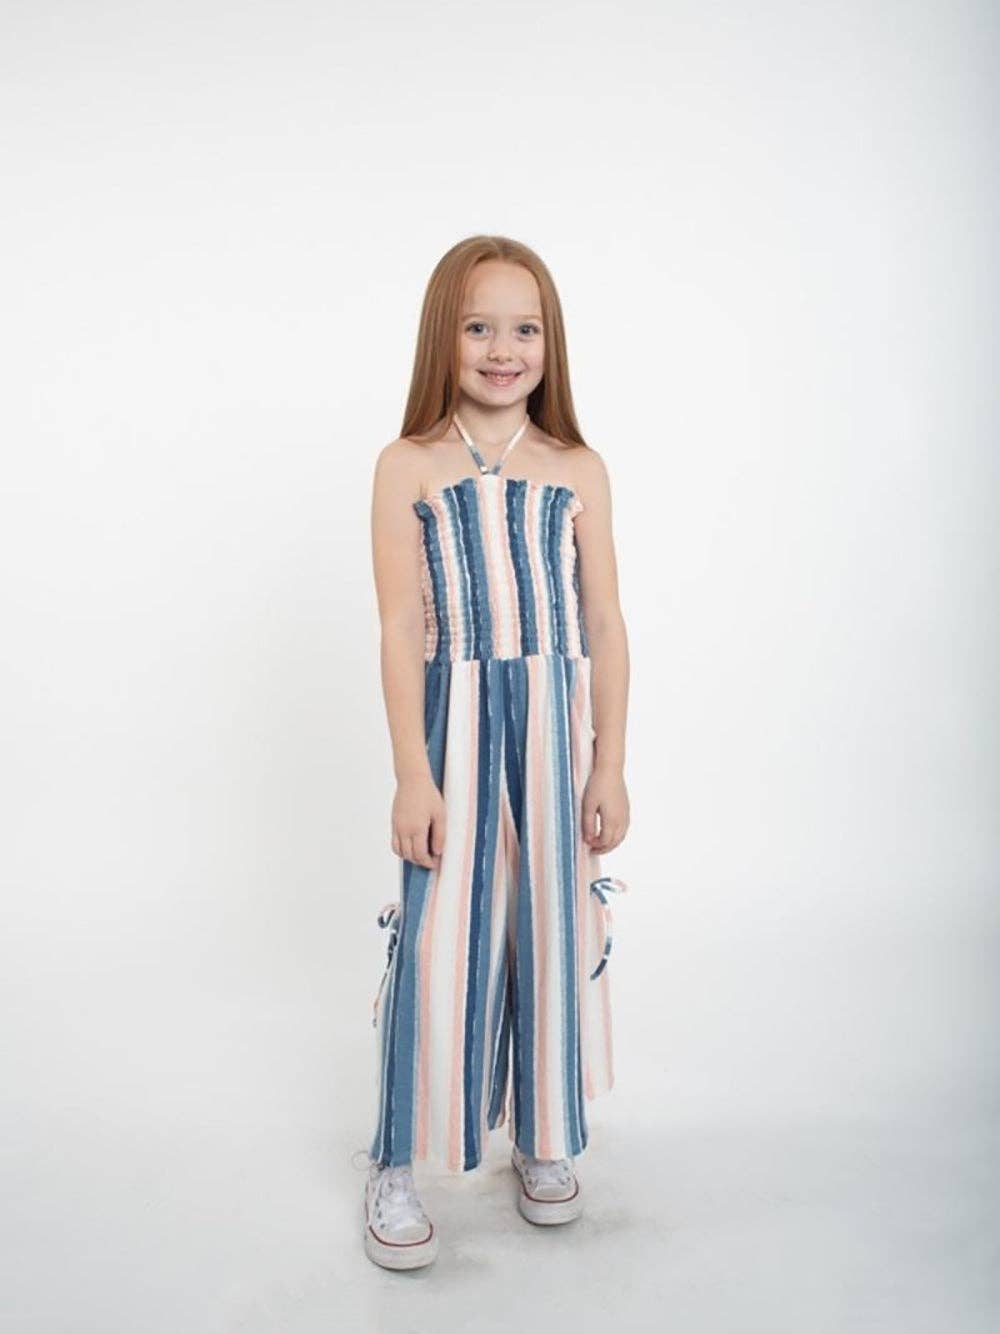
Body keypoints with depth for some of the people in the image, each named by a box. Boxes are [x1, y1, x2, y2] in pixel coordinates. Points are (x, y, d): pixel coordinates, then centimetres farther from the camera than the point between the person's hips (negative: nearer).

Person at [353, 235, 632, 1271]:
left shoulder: (578, 471, 4)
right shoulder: (408, 468, -2)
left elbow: (605, 625, 3)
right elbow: (402, 630, -6)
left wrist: (610, 766, 1)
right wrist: (413, 775, -10)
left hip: (559, 725, 2)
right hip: (456, 724, -2)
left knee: (555, 924, 11)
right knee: (440, 934, 1)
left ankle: (543, 1139, 32)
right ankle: (397, 1165, 19)